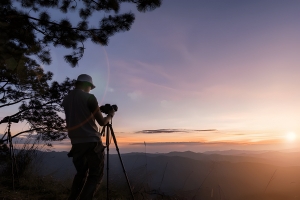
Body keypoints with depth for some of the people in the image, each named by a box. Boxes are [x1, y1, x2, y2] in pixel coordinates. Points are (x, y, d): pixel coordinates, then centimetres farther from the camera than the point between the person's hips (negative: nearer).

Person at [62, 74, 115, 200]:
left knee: (81, 173, 20)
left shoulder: (66, 100, 11)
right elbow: (101, 122, -3)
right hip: (92, 142, -6)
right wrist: (110, 115, 17)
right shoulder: (89, 98, -7)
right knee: (95, 175, 1)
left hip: (76, 143, 7)